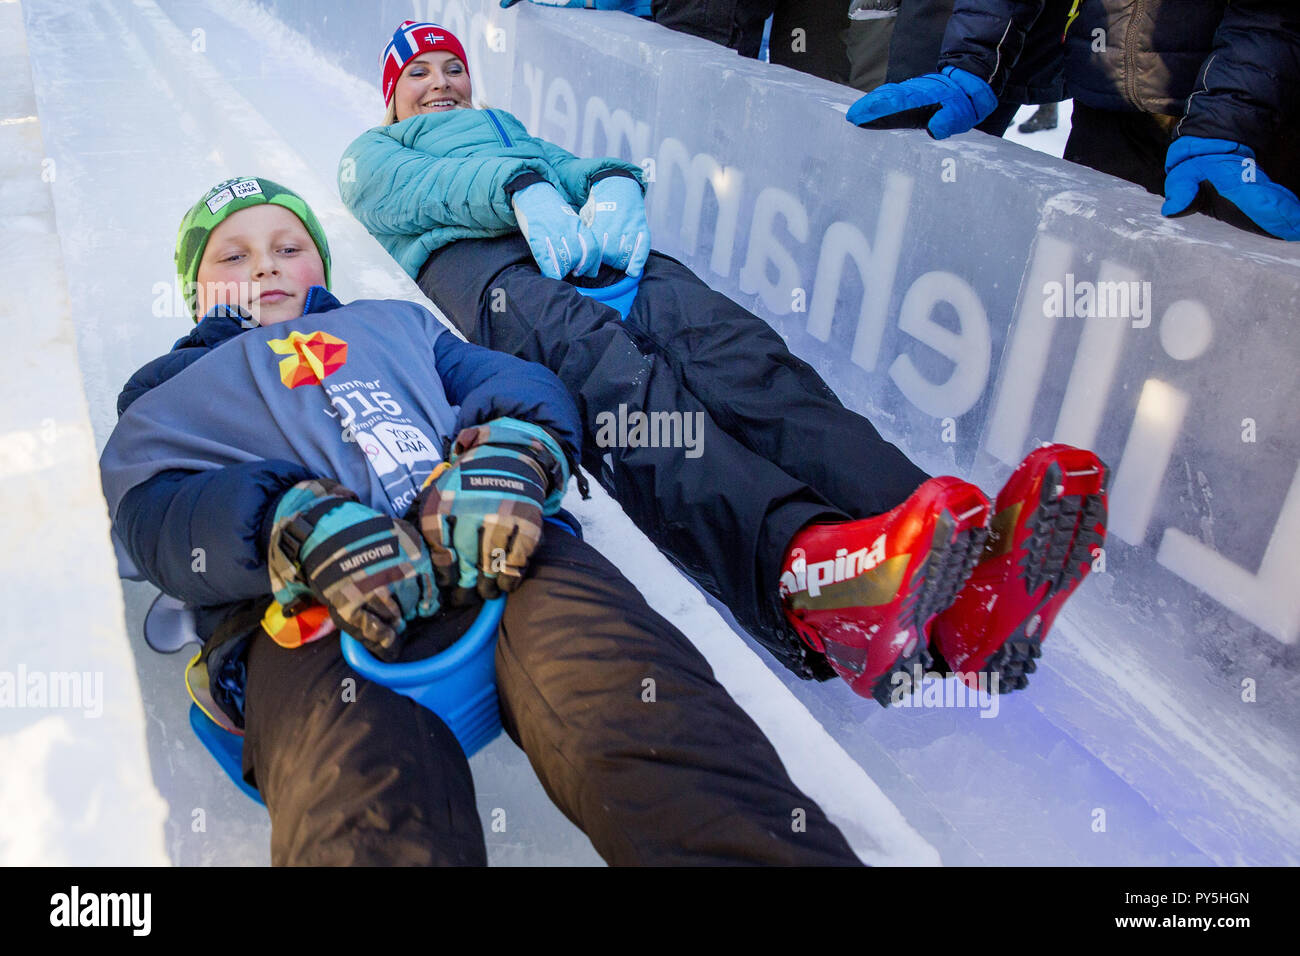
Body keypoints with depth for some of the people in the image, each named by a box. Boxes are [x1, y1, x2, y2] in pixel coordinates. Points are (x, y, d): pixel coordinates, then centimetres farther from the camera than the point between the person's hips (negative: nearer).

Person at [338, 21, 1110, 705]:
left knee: (732, 348, -30)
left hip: (592, 243, 3)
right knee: (612, 374, -38)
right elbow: (410, 189, 8)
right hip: (472, 255, -3)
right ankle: (806, 563, -67)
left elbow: (563, 167, 22)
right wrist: (519, 189, -12)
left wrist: (613, 182, -4)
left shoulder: (507, 127, 45)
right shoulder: (373, 154, 34)